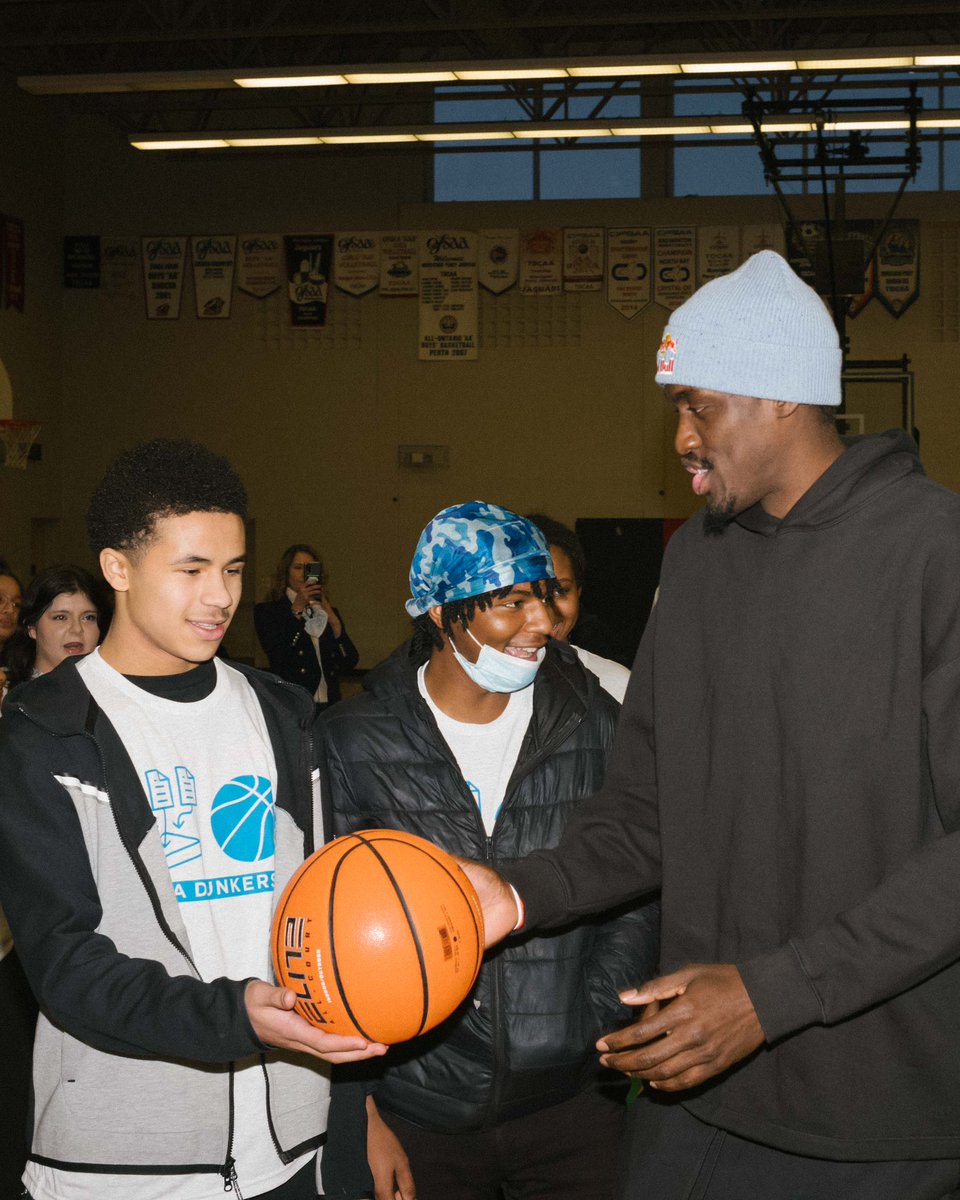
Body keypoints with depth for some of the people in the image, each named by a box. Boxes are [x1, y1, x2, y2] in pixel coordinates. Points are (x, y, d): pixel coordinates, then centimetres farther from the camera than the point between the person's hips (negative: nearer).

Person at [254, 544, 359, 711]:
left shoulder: (329, 612, 15)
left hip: (328, 704, 4)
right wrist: (296, 610, -13)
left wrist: (334, 623, -9)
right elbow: (276, 656, -13)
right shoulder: (267, 611, 4)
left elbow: (350, 663, 4)